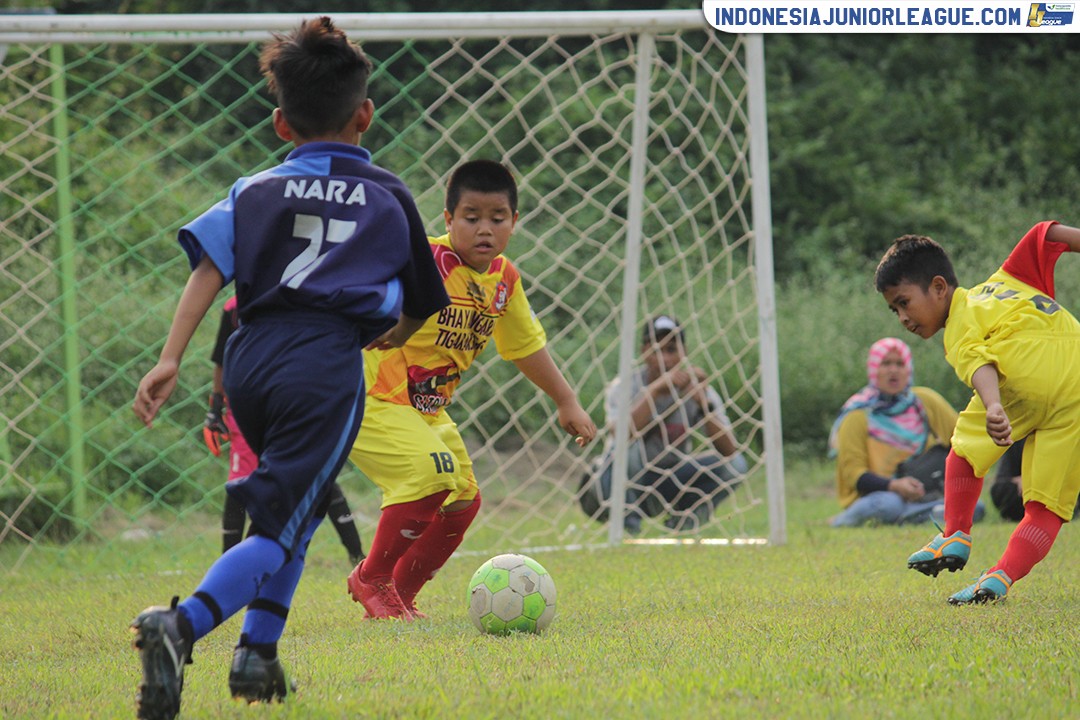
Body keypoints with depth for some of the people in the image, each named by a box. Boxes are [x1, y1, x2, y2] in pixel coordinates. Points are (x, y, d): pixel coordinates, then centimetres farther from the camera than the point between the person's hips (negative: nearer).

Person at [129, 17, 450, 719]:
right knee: (279, 529, -9)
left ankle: (258, 652, 17)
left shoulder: (257, 192, 16)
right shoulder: (390, 197, 17)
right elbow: (423, 301, 25)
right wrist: (393, 333, 46)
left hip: (252, 358, 4)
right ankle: (183, 623, -34)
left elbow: (208, 268, 0)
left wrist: (170, 359, -5)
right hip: (326, 369, -4)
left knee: (296, 505, 26)